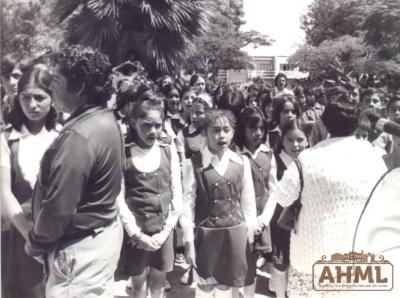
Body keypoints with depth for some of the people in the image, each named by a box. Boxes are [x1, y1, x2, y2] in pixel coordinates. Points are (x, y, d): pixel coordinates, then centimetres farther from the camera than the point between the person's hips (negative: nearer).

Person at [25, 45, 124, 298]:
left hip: (81, 247, -9)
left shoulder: (78, 136, -27)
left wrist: (35, 243, -7)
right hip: (105, 232, 10)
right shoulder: (106, 119, 4)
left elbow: (58, 208, -26)